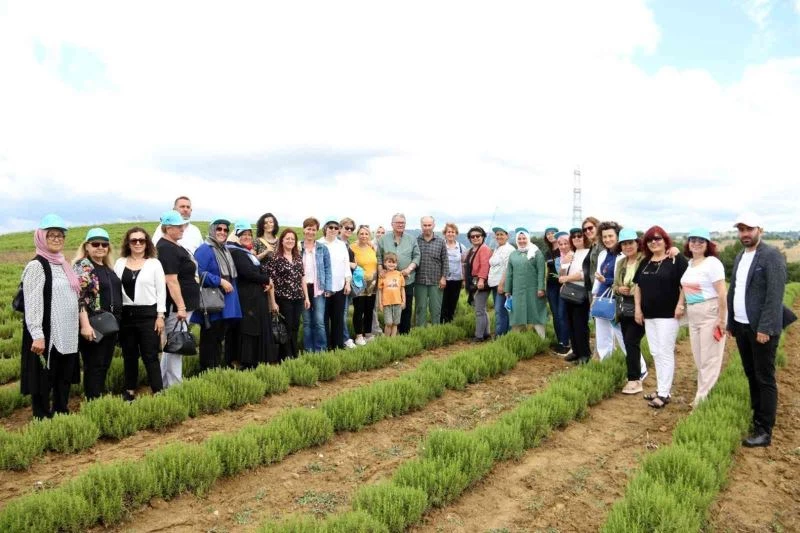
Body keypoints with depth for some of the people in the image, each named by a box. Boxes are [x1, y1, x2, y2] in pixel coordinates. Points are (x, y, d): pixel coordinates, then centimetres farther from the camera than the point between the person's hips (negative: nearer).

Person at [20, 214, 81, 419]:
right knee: (44, 381, 1)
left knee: (64, 378, 15)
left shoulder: (63, 264, 13)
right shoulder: (36, 266, -11)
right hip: (46, 335, -8)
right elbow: (32, 303, -18)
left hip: (67, 334, 8)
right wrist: (37, 336, -23)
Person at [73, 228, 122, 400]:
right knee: (94, 367, -3)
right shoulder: (82, 266, -9)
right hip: (93, 326, -8)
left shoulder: (107, 268, 15)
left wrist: (116, 322, 18)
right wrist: (85, 325, -24)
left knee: (104, 365, 12)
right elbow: (79, 298, -17)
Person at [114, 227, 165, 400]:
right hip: (126, 314, 3)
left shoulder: (154, 263, 0)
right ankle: (129, 390, 24)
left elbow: (161, 290, -2)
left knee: (150, 355, -3)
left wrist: (160, 315, -7)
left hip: (148, 314, -3)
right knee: (129, 355, 13)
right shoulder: (120, 263, 8)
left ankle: (158, 392, 1)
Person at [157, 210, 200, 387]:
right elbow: (171, 280, -22)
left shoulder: (174, 246, 15)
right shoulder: (167, 249, -16)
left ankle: (165, 384, 27)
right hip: (176, 306, -11)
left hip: (183, 305, 11)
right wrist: (181, 307, -23)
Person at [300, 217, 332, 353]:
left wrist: (328, 289, -4)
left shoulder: (323, 248, 5)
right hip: (302, 288, 1)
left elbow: (327, 269, 4)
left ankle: (321, 349, 3)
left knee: (319, 321, -6)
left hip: (318, 288, -1)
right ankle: (308, 349, 15)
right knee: (306, 321, 7)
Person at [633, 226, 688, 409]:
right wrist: (637, 308, 10)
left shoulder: (676, 260, -7)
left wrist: (680, 305, -17)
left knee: (665, 353, -3)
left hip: (668, 314, -7)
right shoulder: (645, 262, 13)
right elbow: (637, 285, 17)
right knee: (656, 353, 12)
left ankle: (664, 393, 2)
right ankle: (661, 388, 21)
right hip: (648, 315, 7)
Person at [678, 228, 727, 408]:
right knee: (698, 357, 15)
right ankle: (702, 394, 28)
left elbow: (722, 293, -17)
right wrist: (680, 304, 6)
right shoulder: (689, 263, 10)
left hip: (710, 313, -8)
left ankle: (704, 399, 8)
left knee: (709, 358, 1)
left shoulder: (712, 263, -13)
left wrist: (722, 319, -19)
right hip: (693, 315, 8)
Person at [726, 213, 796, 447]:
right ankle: (756, 418, 26)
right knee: (751, 376, 15)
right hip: (741, 326, 7)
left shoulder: (772, 256, -11)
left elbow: (775, 296, -17)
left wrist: (765, 328, -21)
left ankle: (764, 431, 7)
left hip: (761, 328, -7)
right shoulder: (740, 257, 12)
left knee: (765, 379, 0)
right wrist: (730, 323, 12)